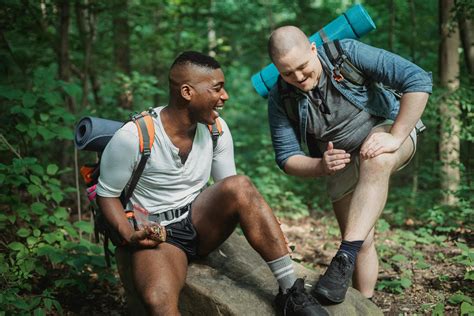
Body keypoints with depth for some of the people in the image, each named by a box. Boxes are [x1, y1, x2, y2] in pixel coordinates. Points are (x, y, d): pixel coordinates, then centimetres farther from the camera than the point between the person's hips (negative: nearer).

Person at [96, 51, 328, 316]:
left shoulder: (216, 128, -4)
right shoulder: (133, 138, -17)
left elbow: (230, 190, 6)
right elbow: (107, 194, -4)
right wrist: (130, 236, -21)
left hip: (201, 222, 4)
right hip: (156, 234, -4)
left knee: (239, 185, -29)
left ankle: (292, 293, -24)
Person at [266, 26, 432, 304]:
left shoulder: (348, 54, -23)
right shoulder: (280, 99, -14)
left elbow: (418, 80, -28)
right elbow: (287, 158, -11)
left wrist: (395, 137, -33)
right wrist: (321, 166, -32)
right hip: (343, 162, 4)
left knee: (375, 164, -38)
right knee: (362, 242, 2)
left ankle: (344, 260, -40)